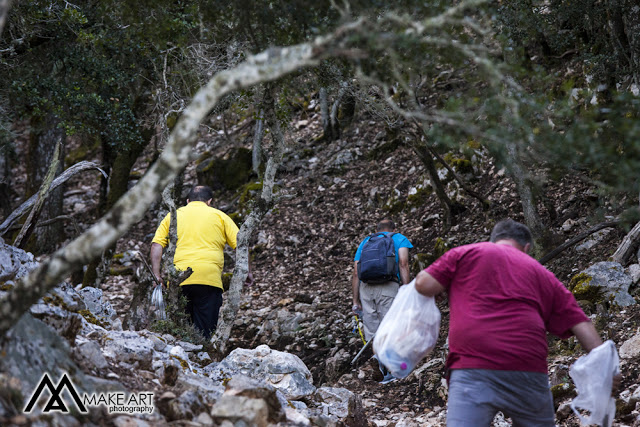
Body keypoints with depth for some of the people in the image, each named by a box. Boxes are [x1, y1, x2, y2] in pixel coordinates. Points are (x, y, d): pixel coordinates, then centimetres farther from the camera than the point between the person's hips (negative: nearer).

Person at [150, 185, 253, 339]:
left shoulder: (172, 215, 19)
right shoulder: (218, 215, 15)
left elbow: (156, 246, 8)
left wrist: (156, 275, 6)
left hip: (178, 279, 2)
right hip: (209, 278, -2)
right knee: (205, 332, -2)